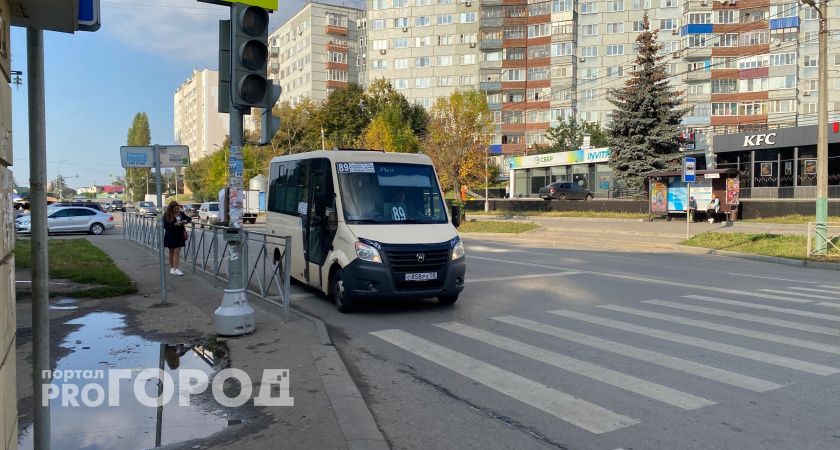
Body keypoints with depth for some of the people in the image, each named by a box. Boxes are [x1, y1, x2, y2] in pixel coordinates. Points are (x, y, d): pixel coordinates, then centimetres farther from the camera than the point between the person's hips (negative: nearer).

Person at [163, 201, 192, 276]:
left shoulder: (181, 214, 2)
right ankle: (172, 268, 19)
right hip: (170, 236, -2)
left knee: (177, 252, -4)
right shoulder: (166, 215, -8)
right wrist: (175, 224, -23)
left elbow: (189, 219, 11)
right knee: (171, 252, 9)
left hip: (179, 235, 2)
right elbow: (165, 226, -11)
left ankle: (175, 269, -7)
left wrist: (185, 221, -11)